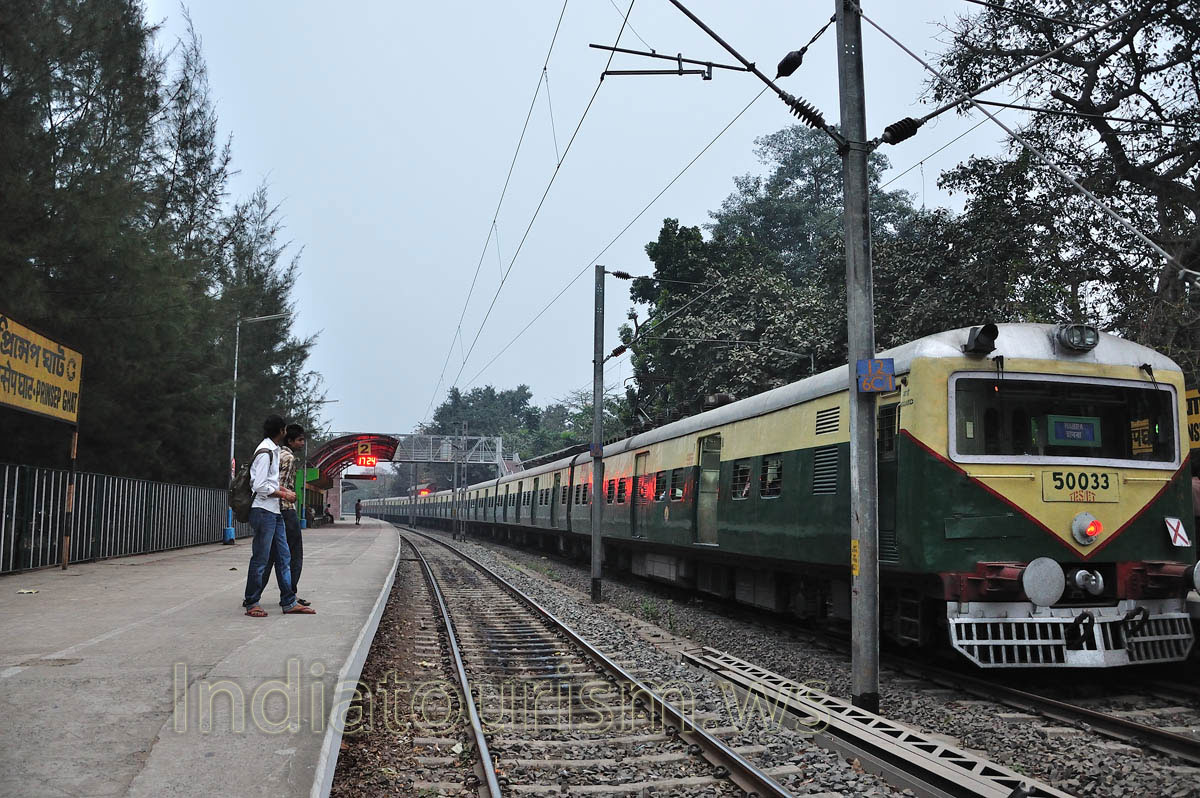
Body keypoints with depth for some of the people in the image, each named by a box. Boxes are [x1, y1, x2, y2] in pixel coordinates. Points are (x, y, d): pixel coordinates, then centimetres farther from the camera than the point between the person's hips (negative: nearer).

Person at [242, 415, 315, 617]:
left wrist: (283, 490, 11)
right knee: (260, 558, -3)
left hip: (275, 511, 10)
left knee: (283, 557, 9)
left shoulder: (273, 450, 16)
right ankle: (251, 604, 7)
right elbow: (260, 486, -19)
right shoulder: (265, 452, -14)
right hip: (263, 511, -10)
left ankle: (289, 602, 12)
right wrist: (283, 494, -10)